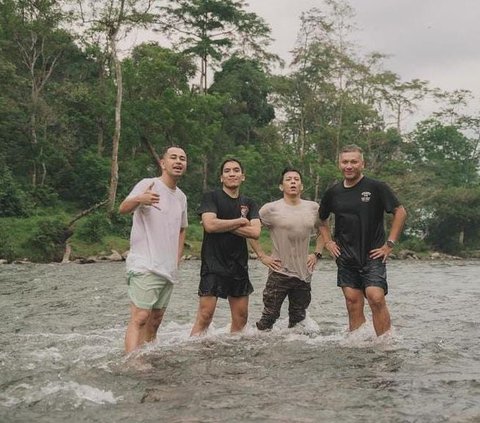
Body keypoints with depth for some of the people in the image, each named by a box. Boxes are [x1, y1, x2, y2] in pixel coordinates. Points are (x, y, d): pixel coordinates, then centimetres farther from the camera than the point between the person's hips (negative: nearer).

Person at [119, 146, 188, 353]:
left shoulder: (181, 197, 15)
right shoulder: (148, 184, -6)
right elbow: (123, 208, -22)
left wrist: (177, 259, 14)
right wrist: (138, 200, -45)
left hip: (168, 270, 8)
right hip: (145, 266, -8)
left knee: (155, 322, 12)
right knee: (139, 318, -16)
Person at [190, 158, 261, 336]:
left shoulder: (249, 204, 12)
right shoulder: (211, 197, 1)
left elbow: (255, 232, -4)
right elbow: (209, 225, -17)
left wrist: (222, 225, -9)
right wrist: (240, 221, -7)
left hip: (239, 266, 5)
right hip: (213, 264, -5)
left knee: (241, 317, 8)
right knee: (205, 315, -12)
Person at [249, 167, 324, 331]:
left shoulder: (313, 208, 6)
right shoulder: (271, 209, -7)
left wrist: (317, 254, 8)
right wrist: (262, 256, -8)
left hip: (304, 273, 4)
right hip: (279, 273, -4)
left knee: (298, 318, 14)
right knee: (269, 316, -3)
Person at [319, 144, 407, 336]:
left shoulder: (376, 187, -5)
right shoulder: (333, 193, 7)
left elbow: (400, 212, -3)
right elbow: (321, 220, 23)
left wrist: (390, 244, -7)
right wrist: (328, 242, 10)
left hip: (372, 255, -4)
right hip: (346, 258, 4)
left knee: (376, 298, -17)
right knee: (353, 304, 5)